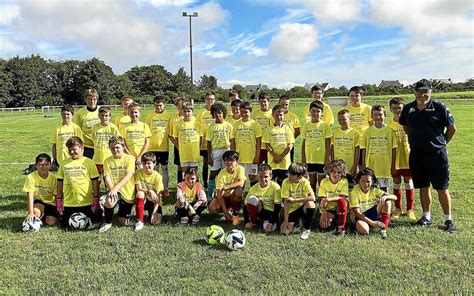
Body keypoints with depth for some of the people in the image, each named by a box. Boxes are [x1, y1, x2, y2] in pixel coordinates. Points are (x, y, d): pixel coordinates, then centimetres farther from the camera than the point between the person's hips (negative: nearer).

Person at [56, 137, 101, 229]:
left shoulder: (89, 162, -3)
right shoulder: (64, 163, 6)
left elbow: (95, 181, -3)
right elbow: (59, 182, 10)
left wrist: (96, 200, -6)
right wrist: (59, 201, 7)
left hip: (86, 202, -3)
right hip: (68, 203, 3)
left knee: (92, 224, 3)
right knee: (65, 225, 8)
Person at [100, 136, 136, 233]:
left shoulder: (130, 158, -7)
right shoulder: (107, 161, 3)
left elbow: (128, 176, -20)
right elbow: (107, 177, -8)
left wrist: (116, 188, -32)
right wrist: (112, 189, -27)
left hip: (128, 193, -1)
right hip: (114, 190, 1)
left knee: (124, 222, 4)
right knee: (109, 201, -36)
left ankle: (122, 213, 41)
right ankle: (107, 222, -7)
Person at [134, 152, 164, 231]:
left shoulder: (158, 176, -16)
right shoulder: (139, 172, -11)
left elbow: (158, 197, -18)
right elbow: (138, 188, -15)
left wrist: (154, 213, -25)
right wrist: (149, 191, -32)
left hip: (153, 201, -1)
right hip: (143, 200, 1)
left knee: (157, 221, -21)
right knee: (140, 193, -34)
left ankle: (151, 214, 17)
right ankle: (139, 221, -27)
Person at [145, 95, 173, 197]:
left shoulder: (169, 116, 0)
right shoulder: (150, 116, 2)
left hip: (164, 147, -1)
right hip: (152, 147, 1)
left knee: (164, 168, 7)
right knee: (155, 168, 10)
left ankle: (165, 189, 15)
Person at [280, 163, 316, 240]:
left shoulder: (304, 182, -15)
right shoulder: (286, 182, -12)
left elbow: (312, 198, -29)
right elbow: (286, 202, -14)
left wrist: (295, 200, -28)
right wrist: (286, 220, -18)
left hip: (303, 208, -1)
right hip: (292, 210, 1)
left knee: (310, 204, -35)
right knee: (285, 231, -20)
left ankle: (306, 229, -11)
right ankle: (295, 222, 17)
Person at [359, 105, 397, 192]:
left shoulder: (389, 130, -1)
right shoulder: (368, 131, 3)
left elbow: (394, 149, 1)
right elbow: (364, 149, 5)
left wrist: (393, 165, 0)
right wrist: (363, 165, 3)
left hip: (385, 165, -1)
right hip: (371, 165, 1)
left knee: (384, 188, 8)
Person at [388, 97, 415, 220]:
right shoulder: (389, 126, 2)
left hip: (408, 158, -1)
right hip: (394, 159, 1)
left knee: (408, 183, 5)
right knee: (396, 183, 9)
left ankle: (410, 209, 15)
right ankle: (398, 208, 21)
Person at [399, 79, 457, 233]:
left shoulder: (439, 107, -7)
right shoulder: (408, 109, 3)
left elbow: (452, 128, 0)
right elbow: (405, 126, 20)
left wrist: (441, 143, 4)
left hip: (437, 154, -3)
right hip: (416, 154, 4)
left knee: (442, 188, 2)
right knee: (423, 187, 12)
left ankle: (448, 220, 12)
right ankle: (427, 217, 25)